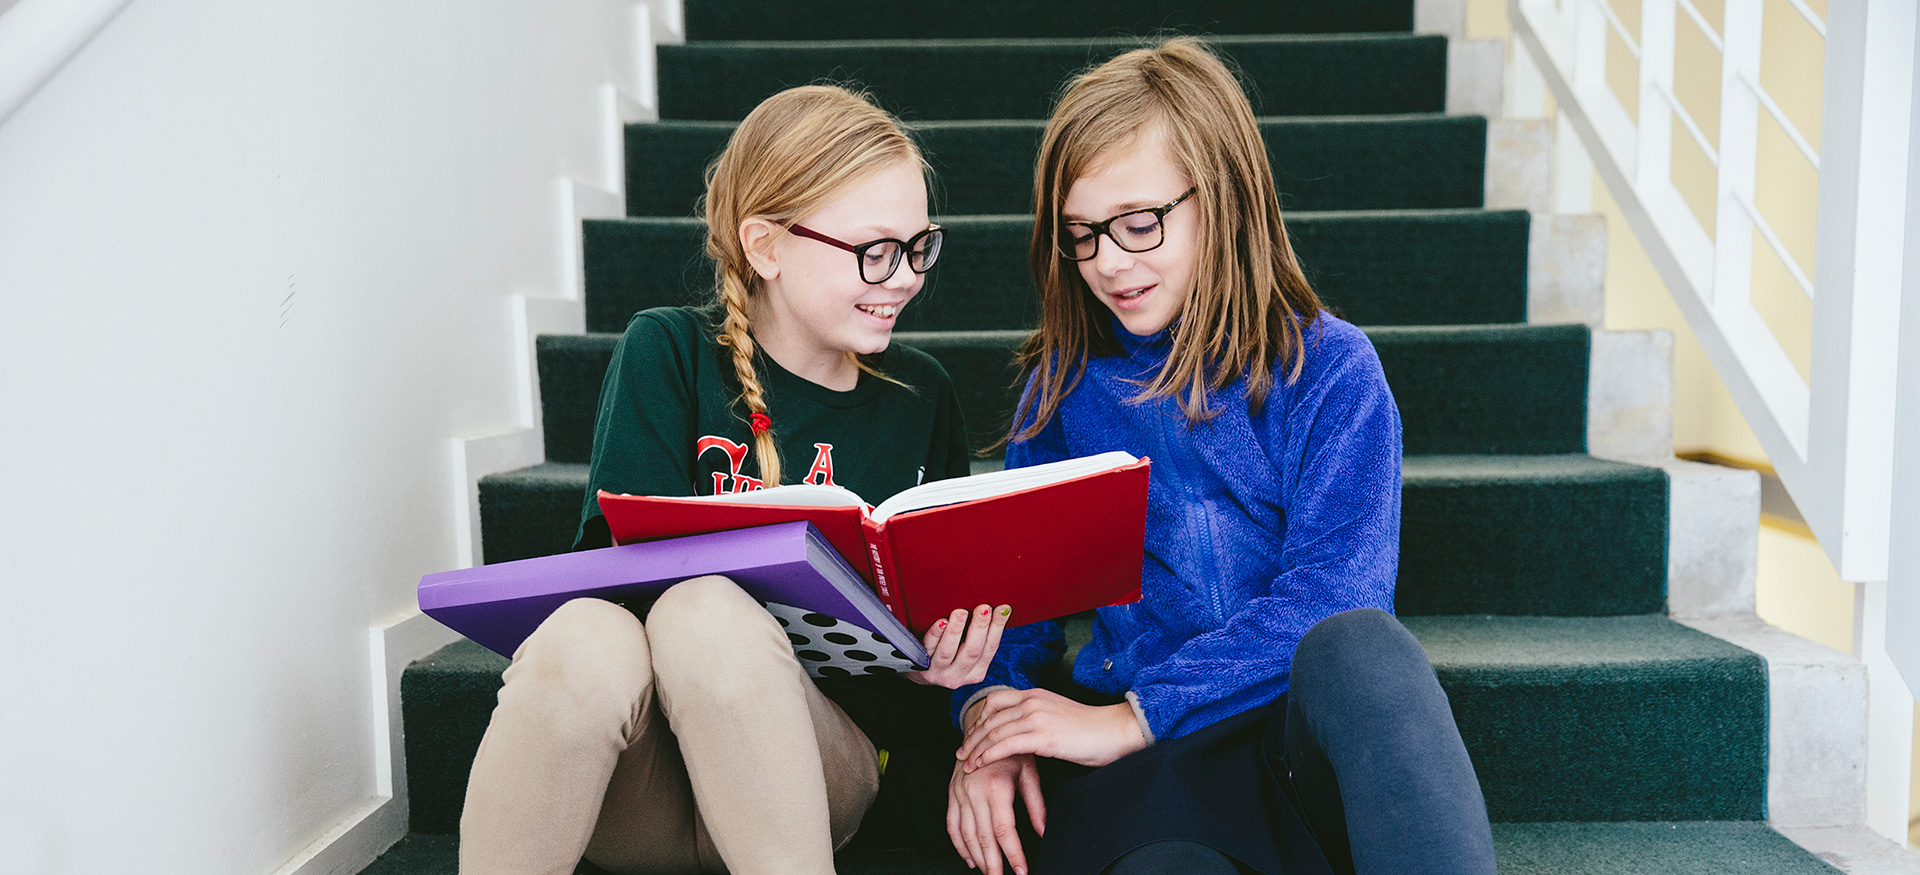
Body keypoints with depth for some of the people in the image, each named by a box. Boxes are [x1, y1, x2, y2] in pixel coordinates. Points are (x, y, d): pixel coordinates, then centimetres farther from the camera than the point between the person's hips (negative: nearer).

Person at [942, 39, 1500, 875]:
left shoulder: (1329, 368, 3)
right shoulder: (1066, 384, 13)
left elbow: (1330, 595, -10)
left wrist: (1132, 715, -17)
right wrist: (988, 711, -9)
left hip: (1315, 720, 1)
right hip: (1147, 762, 0)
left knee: (1355, 643, -37)